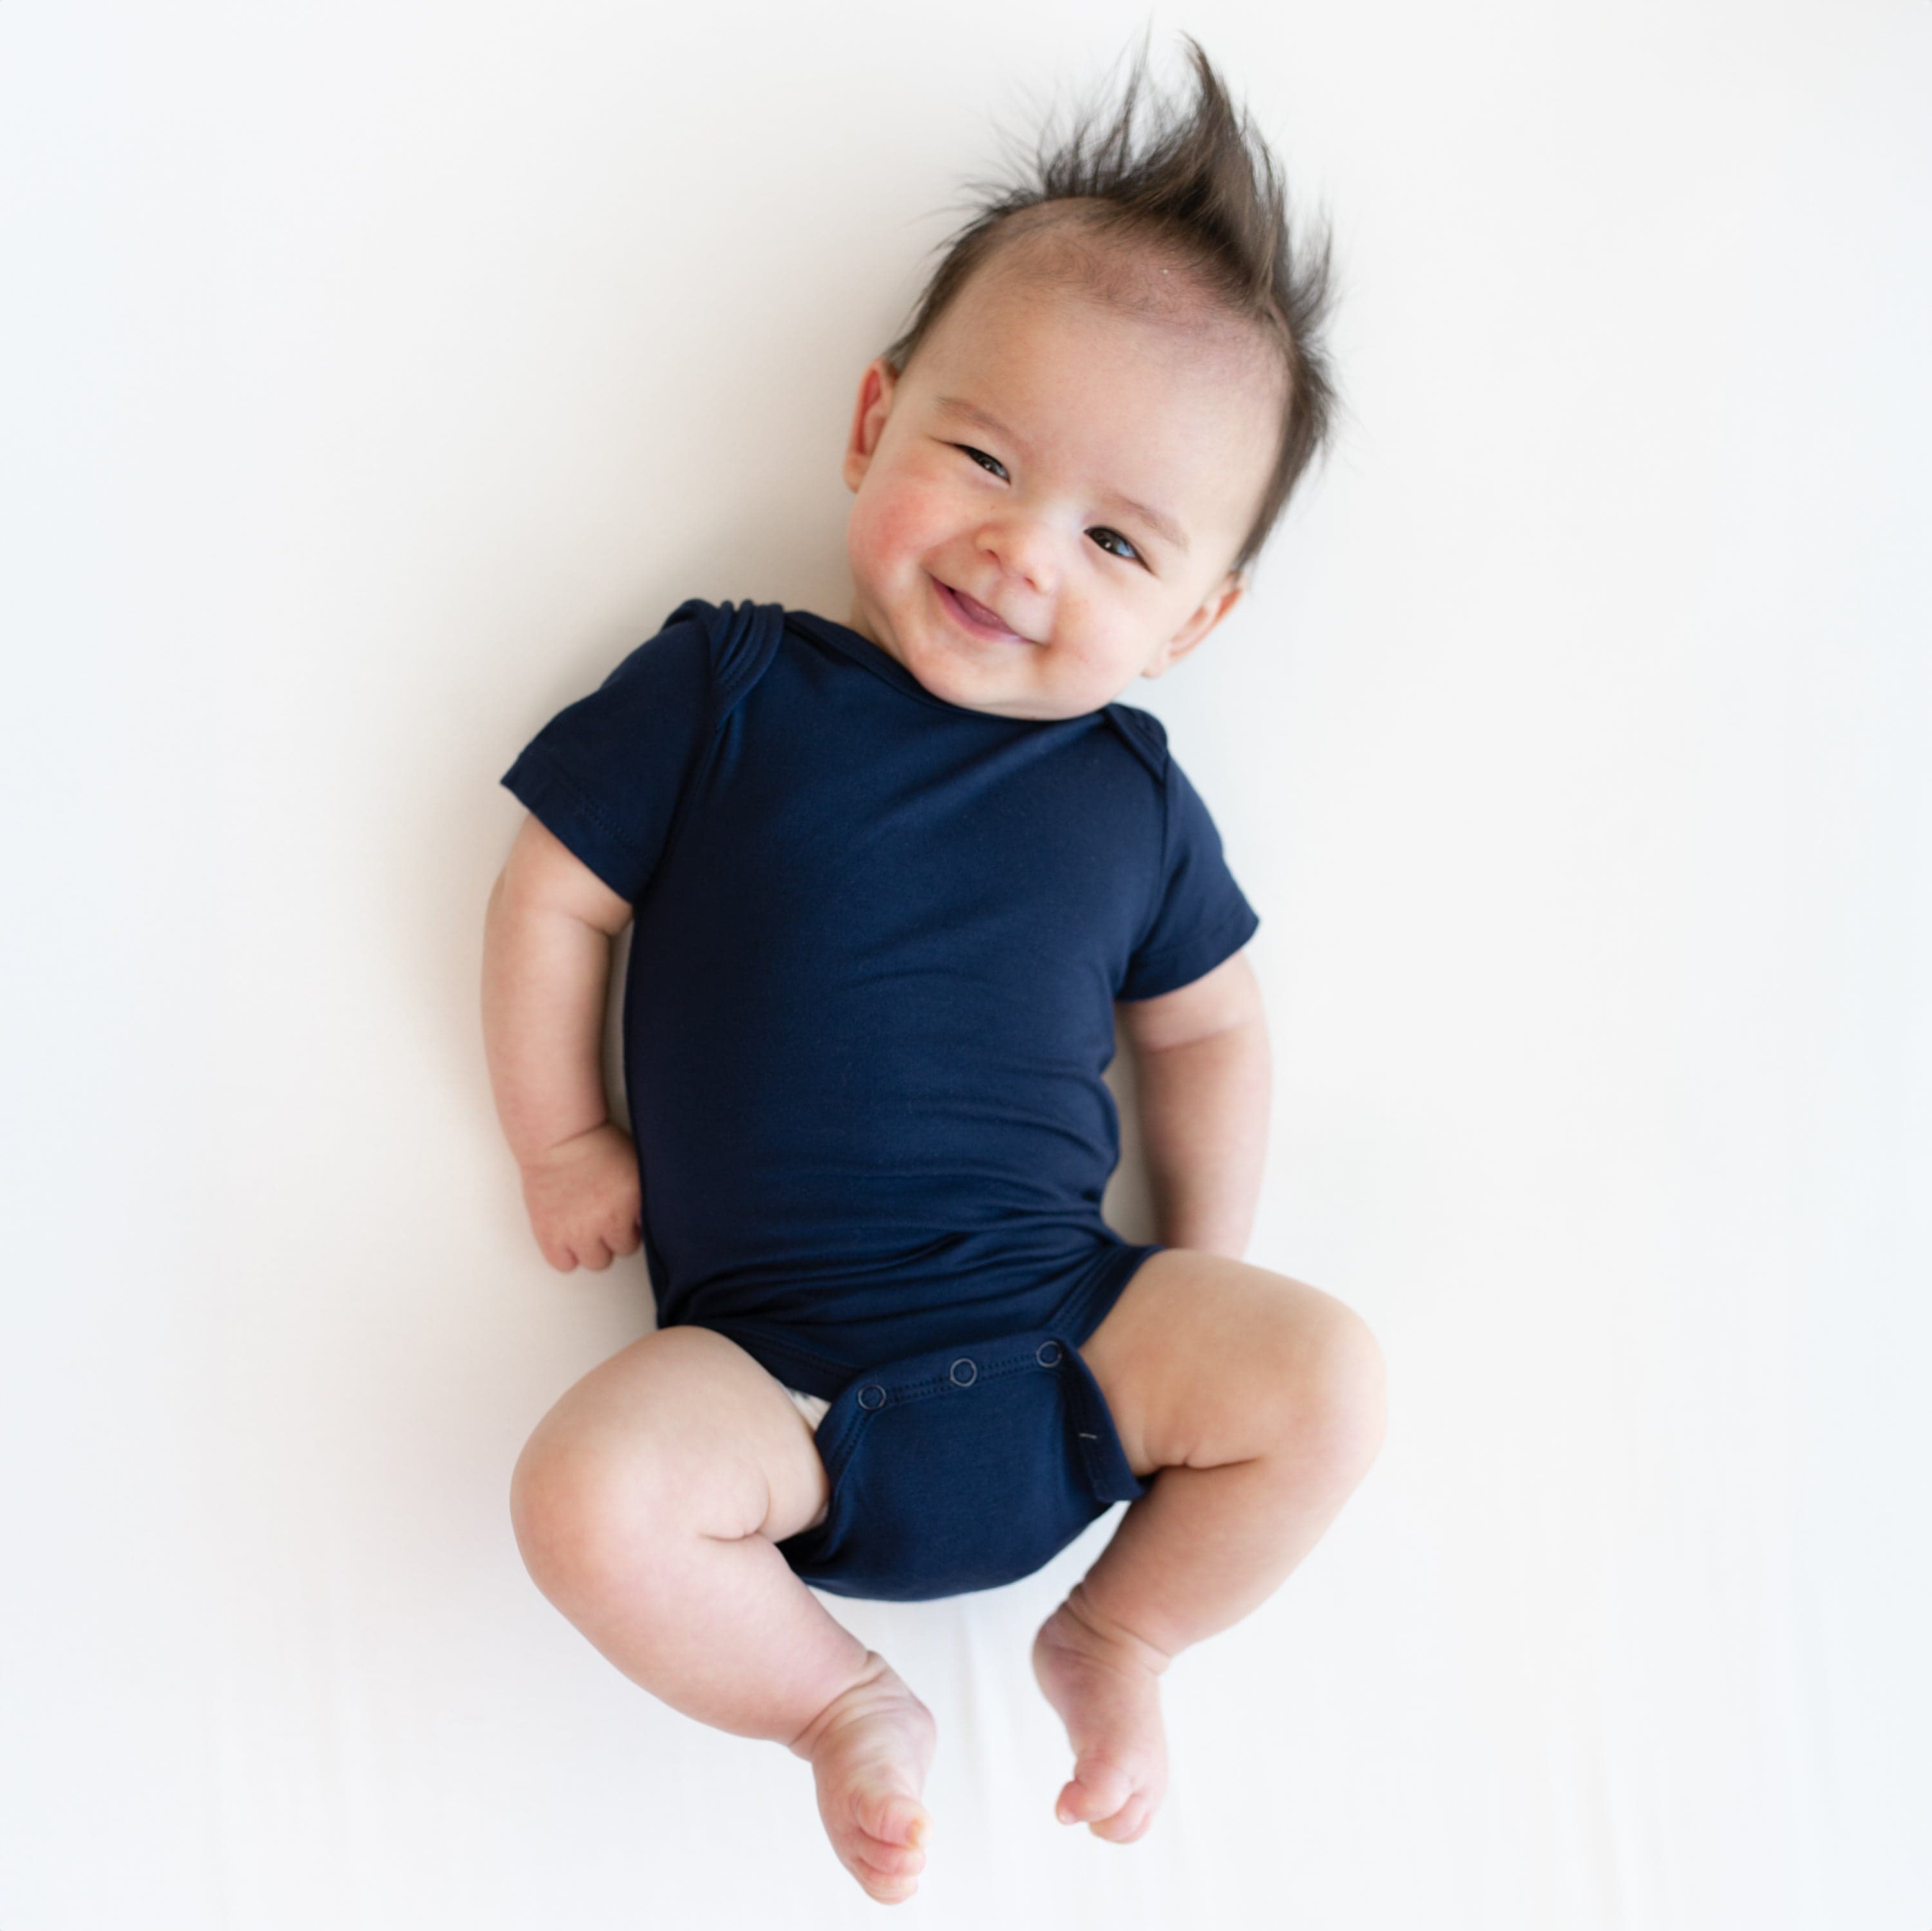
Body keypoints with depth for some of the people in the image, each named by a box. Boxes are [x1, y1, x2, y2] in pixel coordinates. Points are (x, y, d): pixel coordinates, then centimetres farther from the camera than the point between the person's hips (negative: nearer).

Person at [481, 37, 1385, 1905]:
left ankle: (1114, 1632, 12)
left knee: (1327, 1377, -17)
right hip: (775, 1374, -2)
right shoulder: (725, 686, -2)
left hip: (1064, 1331, 3)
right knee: (587, 1491, -28)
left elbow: (1205, 1026, 15)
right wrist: (561, 1142, 2)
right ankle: (839, 1702, 3)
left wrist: (1205, 1308, 10)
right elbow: (551, 896, 4)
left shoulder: (1135, 797, 5)